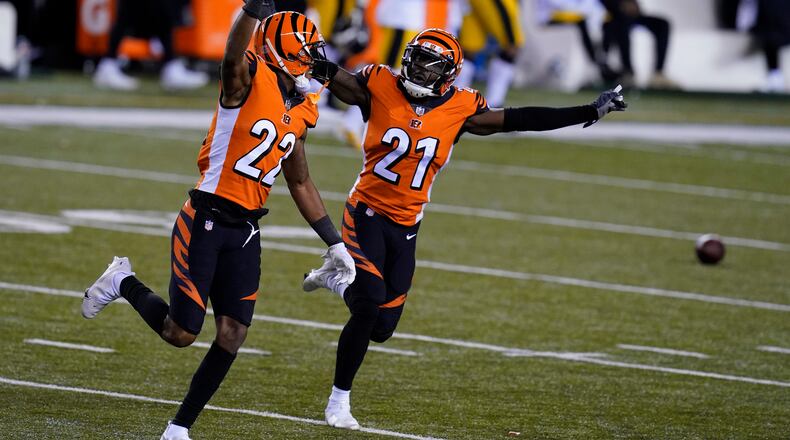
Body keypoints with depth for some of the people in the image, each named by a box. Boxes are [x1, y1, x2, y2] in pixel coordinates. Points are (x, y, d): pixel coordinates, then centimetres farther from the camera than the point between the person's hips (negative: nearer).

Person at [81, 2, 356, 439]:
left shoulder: (299, 112, 12)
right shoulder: (250, 79, -10)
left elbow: (300, 183, 23)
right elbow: (234, 54, -36)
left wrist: (334, 243, 24)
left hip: (246, 231, 7)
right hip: (205, 221, -7)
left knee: (232, 336, 0)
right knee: (180, 333, -4)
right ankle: (124, 283, 25)